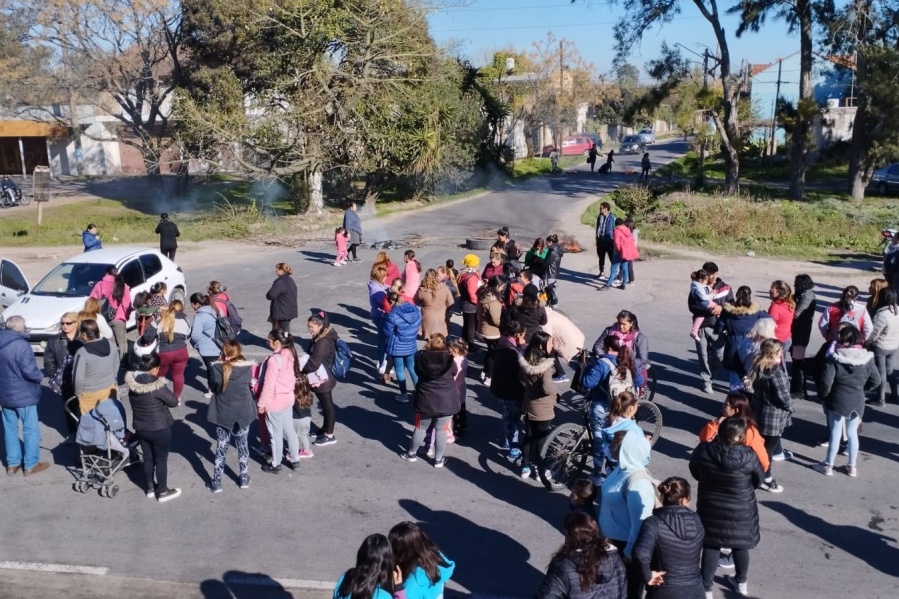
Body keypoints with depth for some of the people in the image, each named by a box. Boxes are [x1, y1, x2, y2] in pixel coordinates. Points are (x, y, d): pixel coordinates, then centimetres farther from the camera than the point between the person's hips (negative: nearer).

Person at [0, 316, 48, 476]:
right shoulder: (21, 344, -22)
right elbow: (28, 370, -25)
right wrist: (41, 376, -7)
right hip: (23, 395, -7)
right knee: (31, 429, 5)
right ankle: (31, 465, 12)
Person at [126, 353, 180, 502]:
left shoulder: (132, 383, -5)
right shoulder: (156, 385, -25)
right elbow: (173, 401, -16)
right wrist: (176, 400, 5)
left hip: (140, 428, 6)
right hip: (159, 429, -6)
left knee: (148, 458, 20)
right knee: (161, 460, 9)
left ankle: (150, 488, 35)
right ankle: (162, 492, 21)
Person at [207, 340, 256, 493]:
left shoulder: (217, 368, -16)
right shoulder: (247, 367, -15)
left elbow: (213, 388, 0)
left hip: (222, 415, 0)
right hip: (242, 414, 0)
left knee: (221, 448, 14)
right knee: (242, 446, 19)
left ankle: (216, 482, 22)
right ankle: (244, 478, 31)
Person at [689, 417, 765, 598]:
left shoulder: (703, 450, -19)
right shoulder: (748, 456, -25)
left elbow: (694, 471, 0)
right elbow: (759, 479, -7)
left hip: (711, 509, 1)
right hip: (741, 512, -1)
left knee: (711, 546, 16)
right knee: (740, 545, 22)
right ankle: (741, 583, 43)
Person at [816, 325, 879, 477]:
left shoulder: (835, 358, -15)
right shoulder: (867, 358, -3)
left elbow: (826, 381, -19)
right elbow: (875, 380, 1)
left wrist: (826, 395, -1)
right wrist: (861, 388, 15)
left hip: (838, 401, -3)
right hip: (857, 402, 3)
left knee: (835, 433, 7)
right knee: (852, 433, 16)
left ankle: (828, 466, 17)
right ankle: (852, 467, 25)